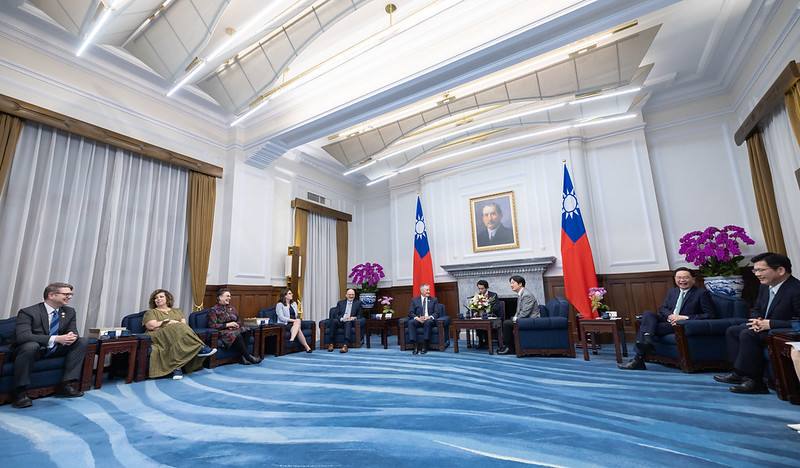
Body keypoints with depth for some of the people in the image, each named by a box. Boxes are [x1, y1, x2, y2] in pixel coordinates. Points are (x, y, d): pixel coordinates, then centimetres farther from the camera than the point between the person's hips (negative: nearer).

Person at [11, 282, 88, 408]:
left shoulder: (69, 312, 0)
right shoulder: (28, 312, -17)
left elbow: (73, 331, 2)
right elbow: (22, 336, -29)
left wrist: (70, 336, -25)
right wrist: (55, 339, -39)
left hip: (54, 350, 6)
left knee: (82, 341, -13)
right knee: (31, 345, -36)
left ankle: (67, 385, -14)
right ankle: (20, 392, -23)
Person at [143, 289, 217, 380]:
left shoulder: (177, 311, 27)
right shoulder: (151, 312, 18)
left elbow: (184, 324, 10)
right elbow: (152, 326, -2)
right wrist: (172, 322, -1)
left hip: (181, 333, 3)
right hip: (161, 336, -3)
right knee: (177, 329, -35)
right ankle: (200, 348, -38)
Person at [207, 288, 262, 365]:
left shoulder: (232, 308, 20)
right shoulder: (214, 310, 2)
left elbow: (239, 321, 20)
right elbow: (212, 326, -8)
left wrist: (236, 325, -4)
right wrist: (227, 325, -16)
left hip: (234, 329, 5)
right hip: (223, 332, -5)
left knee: (246, 330, -29)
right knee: (236, 334, -37)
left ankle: (244, 356, -34)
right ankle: (248, 356, -33)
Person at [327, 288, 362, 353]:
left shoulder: (358, 303, 14)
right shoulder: (340, 303, 17)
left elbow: (359, 315, 10)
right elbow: (335, 314, 7)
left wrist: (354, 318, -12)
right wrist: (342, 319, -13)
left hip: (351, 322, -1)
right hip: (340, 321, 2)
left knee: (348, 323, -37)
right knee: (334, 321, -32)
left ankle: (345, 345, -48)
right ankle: (330, 344, -29)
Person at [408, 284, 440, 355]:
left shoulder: (434, 300, 13)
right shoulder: (414, 300, 12)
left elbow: (436, 313, 3)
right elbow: (410, 313, 3)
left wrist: (429, 317, -17)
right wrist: (417, 318, -17)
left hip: (429, 320, -1)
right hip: (418, 320, 1)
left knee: (428, 322, -36)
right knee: (410, 322, -30)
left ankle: (424, 346, -30)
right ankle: (416, 346, -30)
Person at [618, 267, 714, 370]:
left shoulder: (702, 293, 3)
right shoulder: (672, 291, 19)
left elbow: (710, 315, -4)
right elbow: (662, 308, 15)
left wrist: (686, 317, -16)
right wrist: (670, 316, -9)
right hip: (669, 321, 6)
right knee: (648, 313, -25)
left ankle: (639, 359, -25)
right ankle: (646, 340, -42)